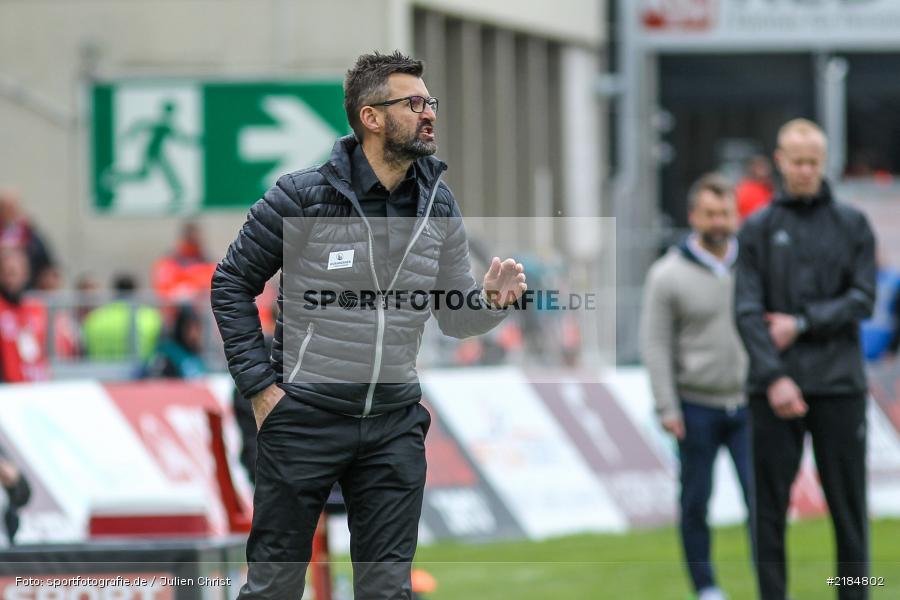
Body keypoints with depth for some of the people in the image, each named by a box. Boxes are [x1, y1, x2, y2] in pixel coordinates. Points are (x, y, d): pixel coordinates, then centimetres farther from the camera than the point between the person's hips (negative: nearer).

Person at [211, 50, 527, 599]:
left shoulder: (439, 208, 5)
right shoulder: (304, 197, -9)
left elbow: (454, 318, 11)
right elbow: (232, 283, -1)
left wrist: (491, 300, -12)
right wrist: (259, 385, -6)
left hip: (394, 424, 4)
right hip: (304, 416, -4)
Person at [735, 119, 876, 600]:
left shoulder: (852, 225, 8)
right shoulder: (758, 229, 6)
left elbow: (863, 299, 0)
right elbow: (746, 310, -3)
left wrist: (802, 323, -11)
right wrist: (774, 378, -15)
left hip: (839, 384, 0)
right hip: (775, 387, 0)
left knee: (848, 505, 1)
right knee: (769, 505, 0)